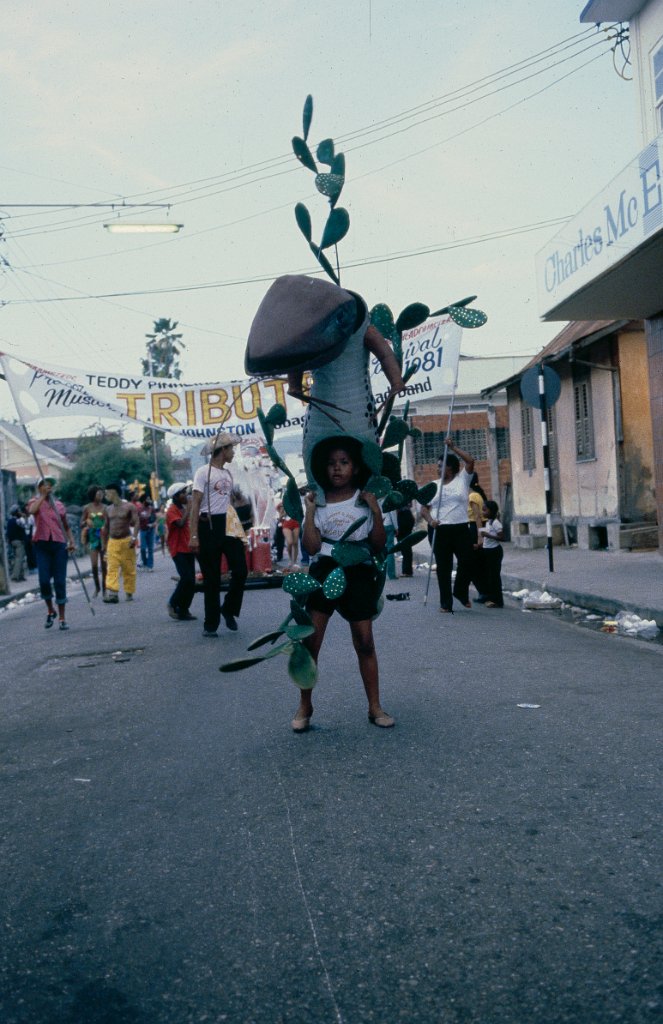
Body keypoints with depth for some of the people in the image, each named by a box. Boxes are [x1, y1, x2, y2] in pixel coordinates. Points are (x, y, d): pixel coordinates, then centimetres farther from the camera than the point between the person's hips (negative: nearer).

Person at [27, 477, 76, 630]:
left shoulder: (59, 505, 12)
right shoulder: (35, 502, 6)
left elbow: (66, 526, 18)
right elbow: (31, 510, -20)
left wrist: (72, 541, 3)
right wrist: (43, 496, -13)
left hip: (59, 544, 2)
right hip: (42, 544, -2)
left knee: (60, 582, 0)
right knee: (44, 580, -10)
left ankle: (61, 618, 7)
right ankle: (50, 610, 15)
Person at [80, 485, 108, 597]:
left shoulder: (104, 508, 0)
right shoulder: (87, 508, 3)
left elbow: (108, 523, -1)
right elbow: (81, 523, 8)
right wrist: (86, 522, -13)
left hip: (103, 538, 0)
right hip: (92, 538, 0)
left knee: (104, 565, 2)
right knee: (94, 564, -6)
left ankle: (104, 588, 14)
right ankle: (97, 587, 14)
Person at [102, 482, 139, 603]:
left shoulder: (129, 507, -3)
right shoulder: (109, 509, 13)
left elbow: (136, 522, -11)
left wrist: (134, 537, -25)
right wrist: (105, 543, 20)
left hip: (126, 541, -4)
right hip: (112, 542, 4)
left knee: (129, 569, 3)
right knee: (111, 568, -10)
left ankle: (129, 593, 14)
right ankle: (112, 593, -18)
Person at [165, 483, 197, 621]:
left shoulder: (184, 509, 17)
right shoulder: (172, 511, -8)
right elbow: (181, 523, -26)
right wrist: (189, 507, -20)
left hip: (188, 549, 8)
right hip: (178, 550, -8)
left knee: (191, 581, 4)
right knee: (186, 578, -18)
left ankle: (183, 610, 10)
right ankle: (173, 604, 0)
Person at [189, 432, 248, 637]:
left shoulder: (228, 473, 15)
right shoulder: (204, 472, -7)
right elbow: (195, 505, -12)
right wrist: (193, 536, -18)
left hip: (229, 525, 6)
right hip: (209, 526, -6)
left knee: (240, 570, -1)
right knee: (212, 578, 1)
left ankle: (229, 610, 22)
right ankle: (210, 624, 12)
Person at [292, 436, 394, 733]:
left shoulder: (365, 501, 2)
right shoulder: (319, 502, 3)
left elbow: (379, 544, -1)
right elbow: (312, 547, -7)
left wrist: (376, 511, -11)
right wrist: (309, 511, -11)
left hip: (358, 575, 0)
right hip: (324, 572, 0)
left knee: (365, 643, 4)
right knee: (311, 641, -3)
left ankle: (375, 707, 14)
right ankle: (304, 706, 10)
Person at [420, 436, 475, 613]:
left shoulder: (462, 479, 5)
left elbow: (470, 461, -10)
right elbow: (424, 508, 11)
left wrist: (453, 448, -9)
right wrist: (430, 520, -9)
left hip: (461, 529, -2)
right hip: (440, 531, 2)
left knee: (467, 562, -7)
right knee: (443, 567, 2)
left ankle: (461, 592, 19)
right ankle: (446, 603, 8)